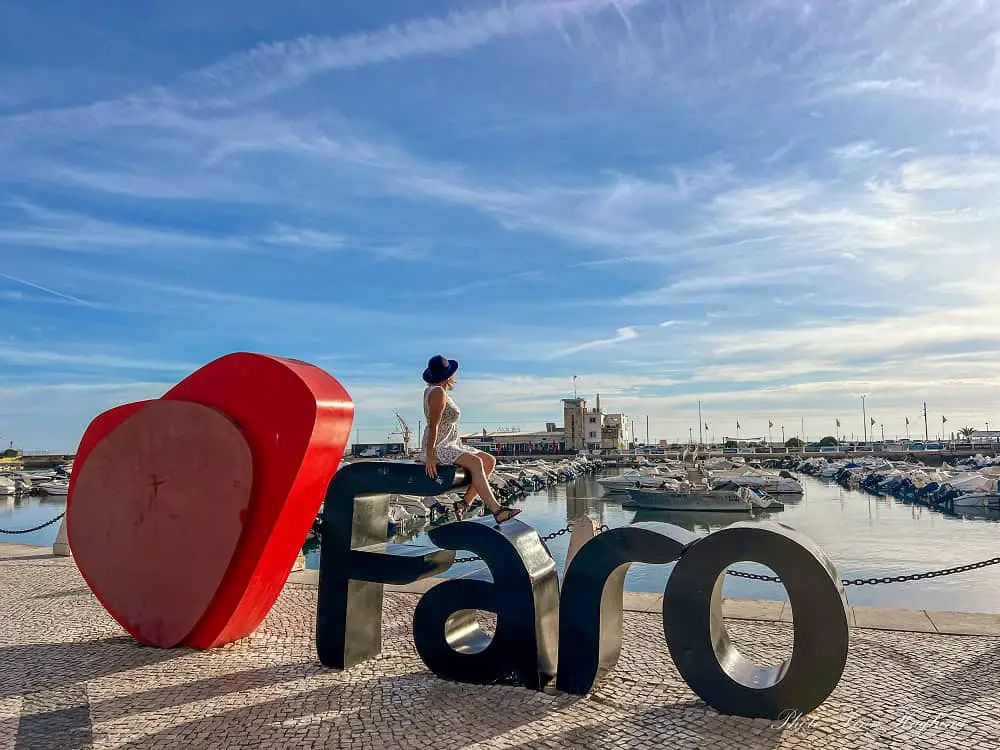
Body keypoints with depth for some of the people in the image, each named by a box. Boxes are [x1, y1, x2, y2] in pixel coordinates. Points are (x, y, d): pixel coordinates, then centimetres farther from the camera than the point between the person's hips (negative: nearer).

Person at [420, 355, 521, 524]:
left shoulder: (432, 389, 15)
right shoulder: (439, 392, -14)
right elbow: (433, 426, -20)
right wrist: (429, 457, -24)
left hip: (452, 446, 10)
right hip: (437, 449, -10)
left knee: (489, 461, -3)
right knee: (475, 462, -30)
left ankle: (465, 503, -7)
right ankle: (496, 510, -36)